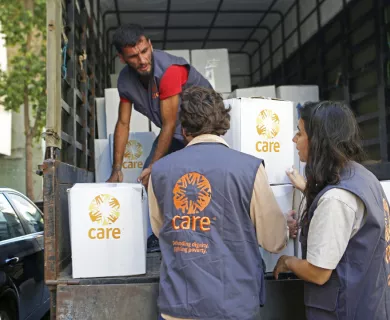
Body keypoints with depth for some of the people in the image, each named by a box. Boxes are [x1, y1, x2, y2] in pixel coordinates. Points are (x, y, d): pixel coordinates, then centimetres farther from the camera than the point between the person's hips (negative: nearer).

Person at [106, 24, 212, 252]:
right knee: (150, 178, 3)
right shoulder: (126, 80, -10)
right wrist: (117, 170, -5)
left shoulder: (169, 70, -33)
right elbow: (123, 124, -4)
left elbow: (169, 124, -29)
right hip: (173, 130, 7)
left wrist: (154, 166, -23)